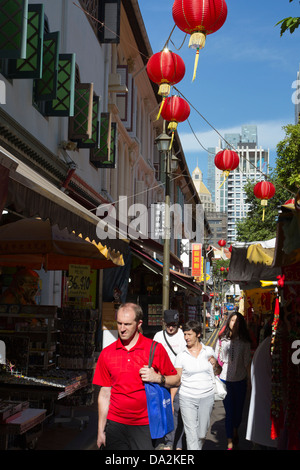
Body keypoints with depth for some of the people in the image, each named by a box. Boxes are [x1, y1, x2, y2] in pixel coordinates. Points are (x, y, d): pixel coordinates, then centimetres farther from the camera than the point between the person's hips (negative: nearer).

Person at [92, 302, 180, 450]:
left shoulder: (155, 349, -3)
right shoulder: (106, 353, 4)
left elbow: (175, 380, 4)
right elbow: (104, 394, 8)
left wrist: (158, 378, -16)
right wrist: (101, 431, 9)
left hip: (144, 426, -2)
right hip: (115, 424, 2)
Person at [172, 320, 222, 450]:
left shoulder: (209, 351, 3)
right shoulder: (181, 355, -1)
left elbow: (217, 373, 15)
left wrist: (215, 364, -7)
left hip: (207, 397, 1)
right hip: (187, 398, -1)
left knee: (202, 432, 9)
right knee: (191, 433, -4)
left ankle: (198, 447, 35)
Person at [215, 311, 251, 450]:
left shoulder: (244, 341, -1)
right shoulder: (222, 339, -1)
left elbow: (247, 362, 2)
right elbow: (216, 359, 5)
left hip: (240, 380, 1)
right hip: (225, 380, -1)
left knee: (238, 409, 12)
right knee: (229, 411, -1)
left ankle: (235, 431, 42)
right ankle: (230, 443, 9)